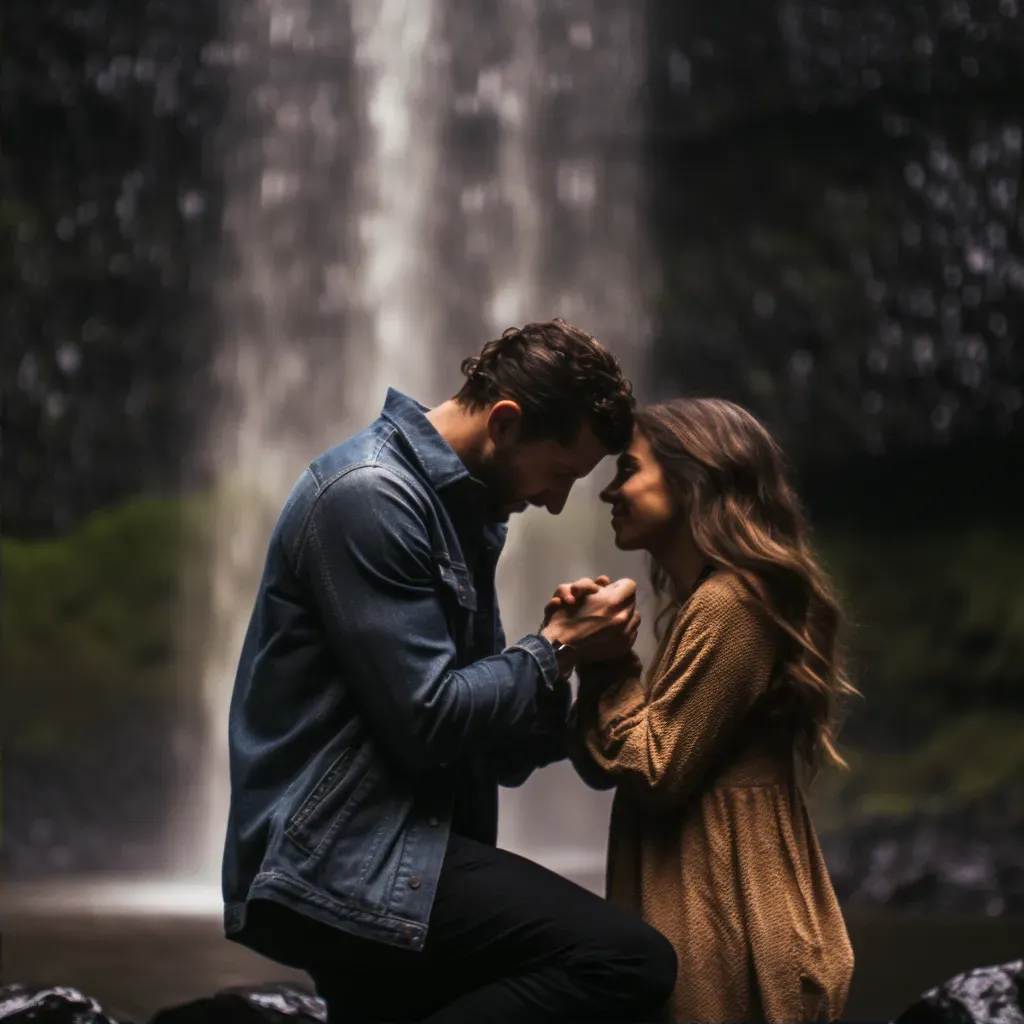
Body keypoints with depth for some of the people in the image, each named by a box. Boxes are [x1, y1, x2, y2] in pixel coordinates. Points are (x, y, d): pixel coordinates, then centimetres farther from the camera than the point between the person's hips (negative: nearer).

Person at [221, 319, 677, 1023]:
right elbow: (425, 721, -18)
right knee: (633, 962, -22)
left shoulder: (459, 505, 17)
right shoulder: (371, 497, -13)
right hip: (338, 856, -11)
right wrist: (557, 648, -6)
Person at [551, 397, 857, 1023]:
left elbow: (653, 776, -17)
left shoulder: (726, 605, -16)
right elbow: (604, 767, 13)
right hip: (720, 918, 10)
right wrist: (590, 653, 0)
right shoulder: (706, 601, 16)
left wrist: (612, 665, -8)